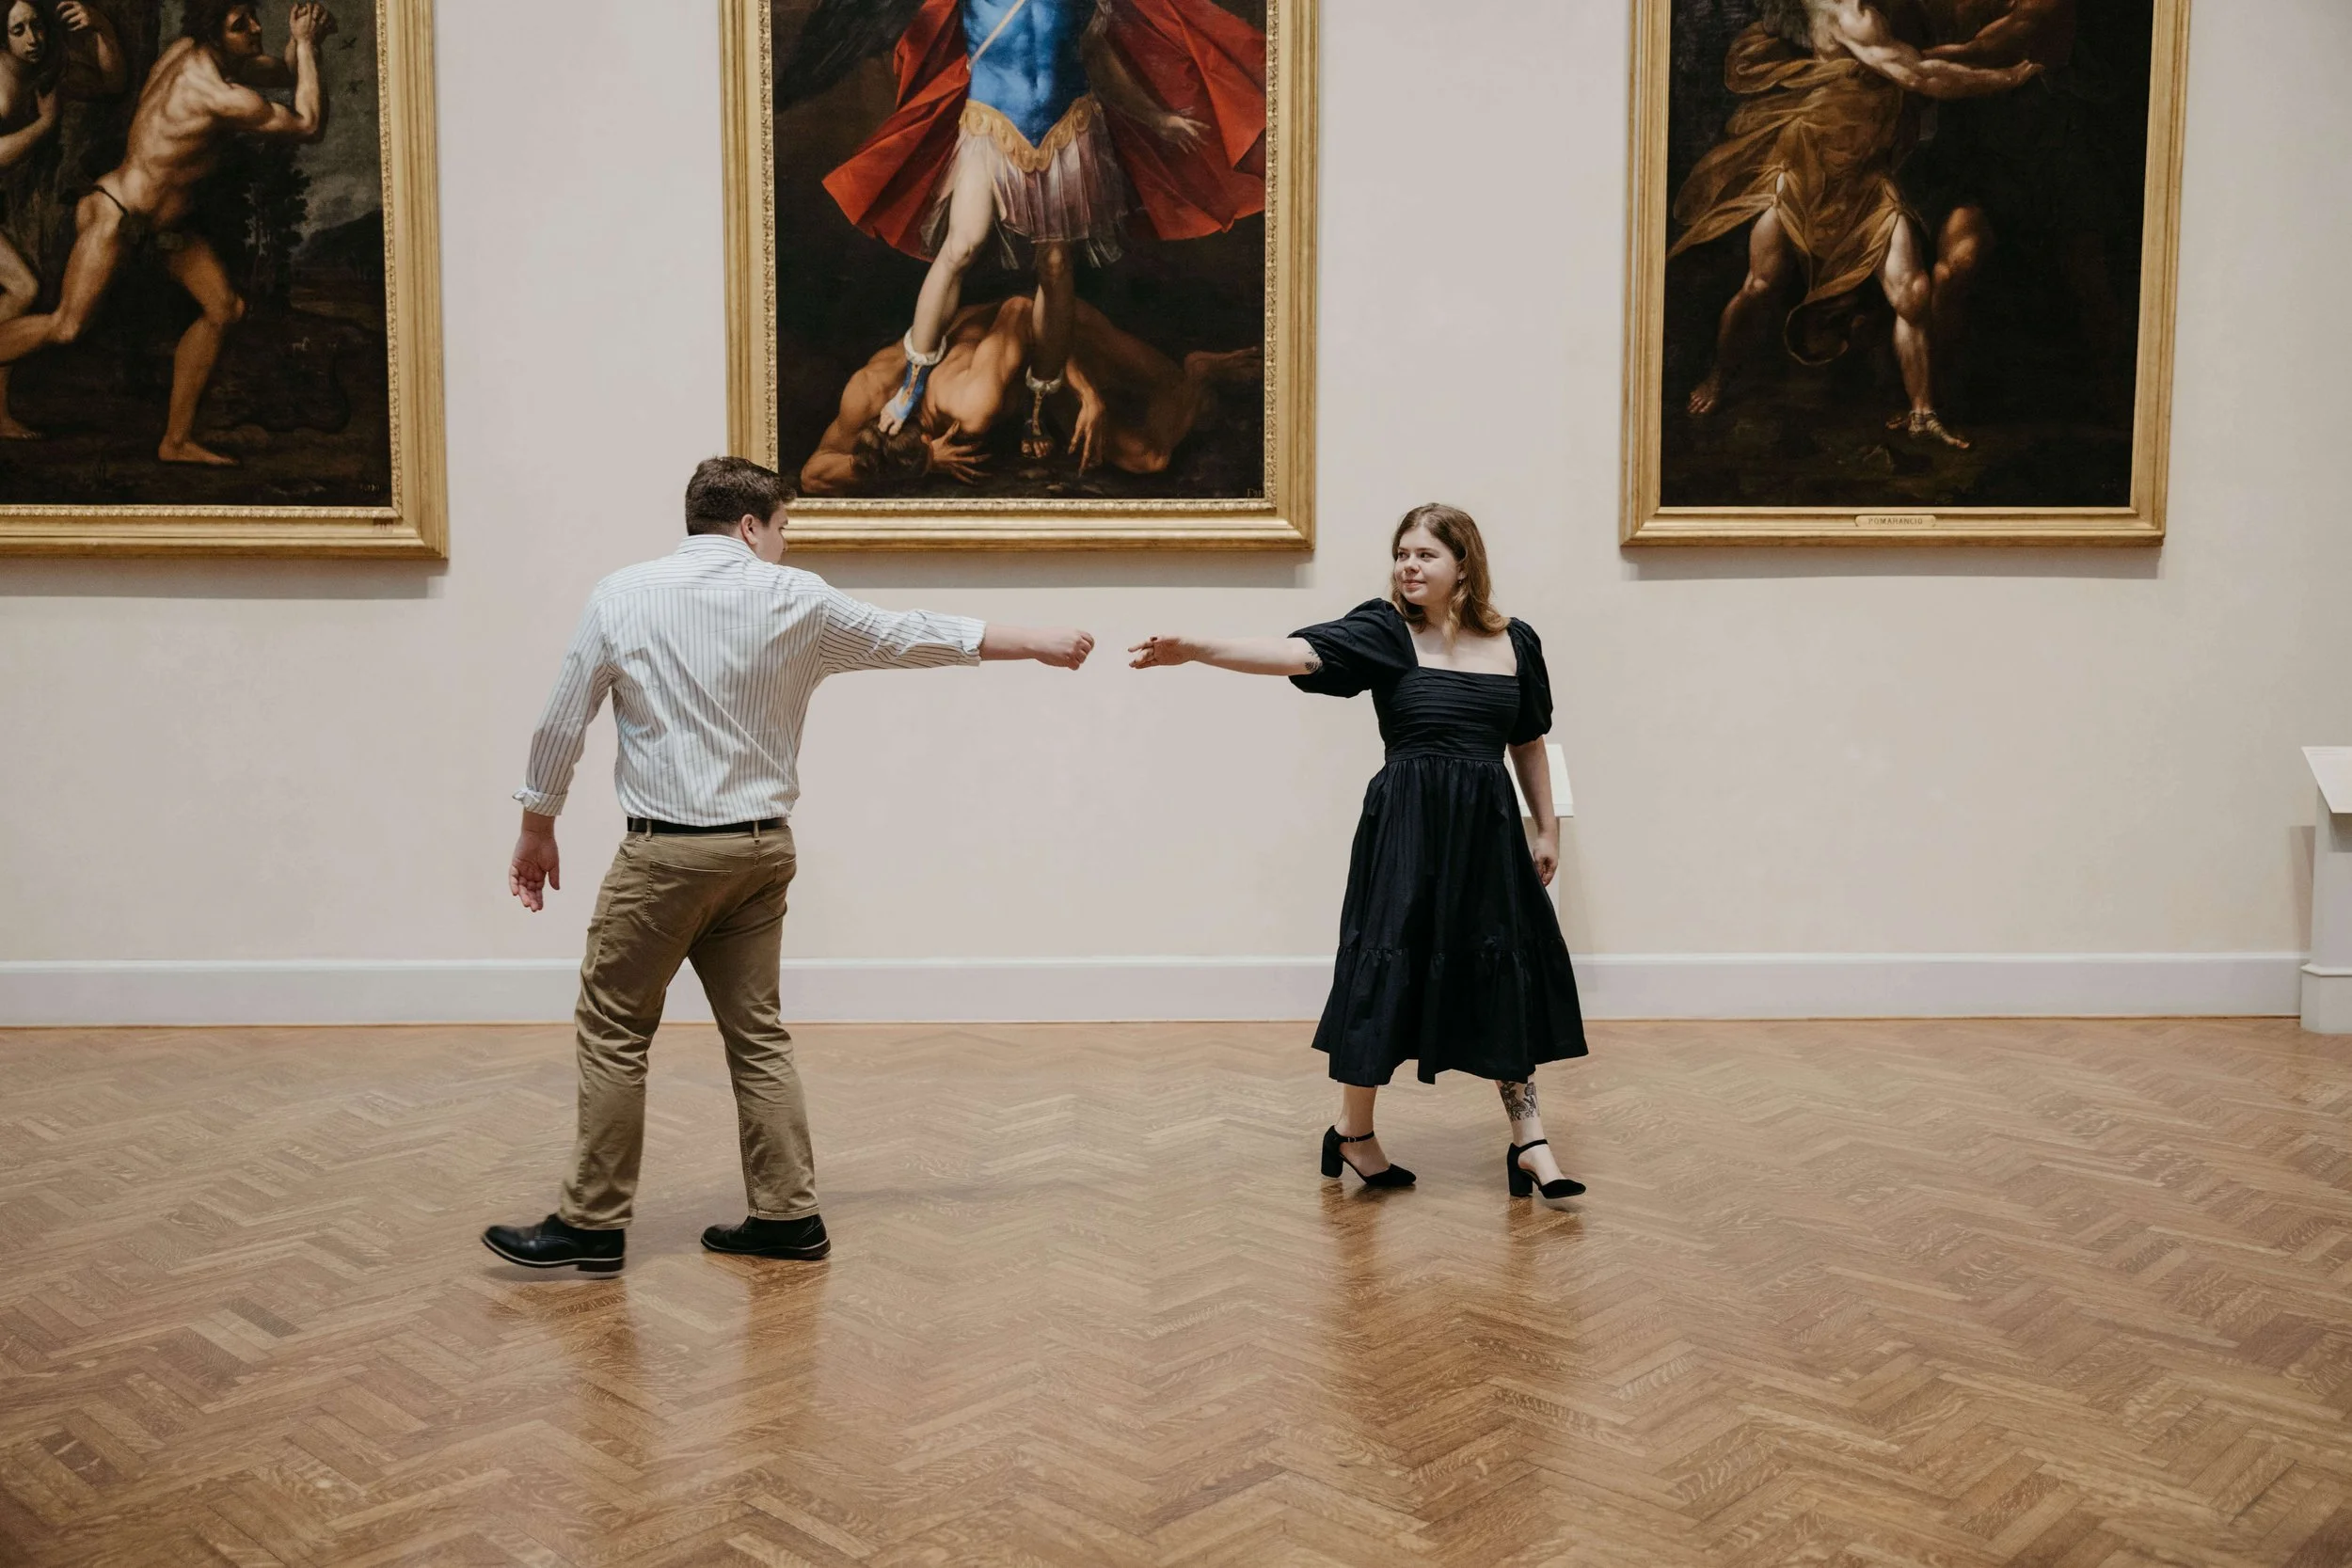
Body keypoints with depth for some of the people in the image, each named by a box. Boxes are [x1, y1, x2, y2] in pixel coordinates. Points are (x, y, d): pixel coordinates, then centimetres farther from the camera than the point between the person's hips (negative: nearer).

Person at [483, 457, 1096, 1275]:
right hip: (760, 847, 3)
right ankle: (787, 1214, 15)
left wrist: (537, 830, 14)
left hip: (665, 851, -3)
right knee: (757, 1032, 12)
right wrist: (1038, 642, 23)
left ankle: (593, 1223, 9)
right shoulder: (798, 600, 2)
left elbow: (562, 721, 2)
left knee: (613, 1030, 5)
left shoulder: (624, 595, -2)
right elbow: (914, 636, 11)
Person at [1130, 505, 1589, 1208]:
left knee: (1509, 973, 6)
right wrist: (1194, 649, -33)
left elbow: (1528, 744, 15)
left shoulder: (1515, 642, 5)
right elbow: (1300, 653, -20)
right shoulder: (1384, 632, -6)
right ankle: (1353, 1131, 21)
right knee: (1389, 970, 0)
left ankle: (1528, 1143, 19)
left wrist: (1548, 829, 17)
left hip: (1489, 828, 3)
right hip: (1405, 825, -3)